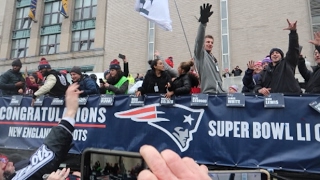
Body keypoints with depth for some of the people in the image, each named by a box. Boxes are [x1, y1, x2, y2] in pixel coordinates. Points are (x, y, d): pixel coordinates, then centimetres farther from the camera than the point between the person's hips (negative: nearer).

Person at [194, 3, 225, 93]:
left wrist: (221, 90, 20)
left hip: (218, 93, 8)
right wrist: (203, 22, -33)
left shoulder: (214, 59, 23)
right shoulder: (200, 54, 0)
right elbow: (199, 41, -19)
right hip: (207, 93, -8)